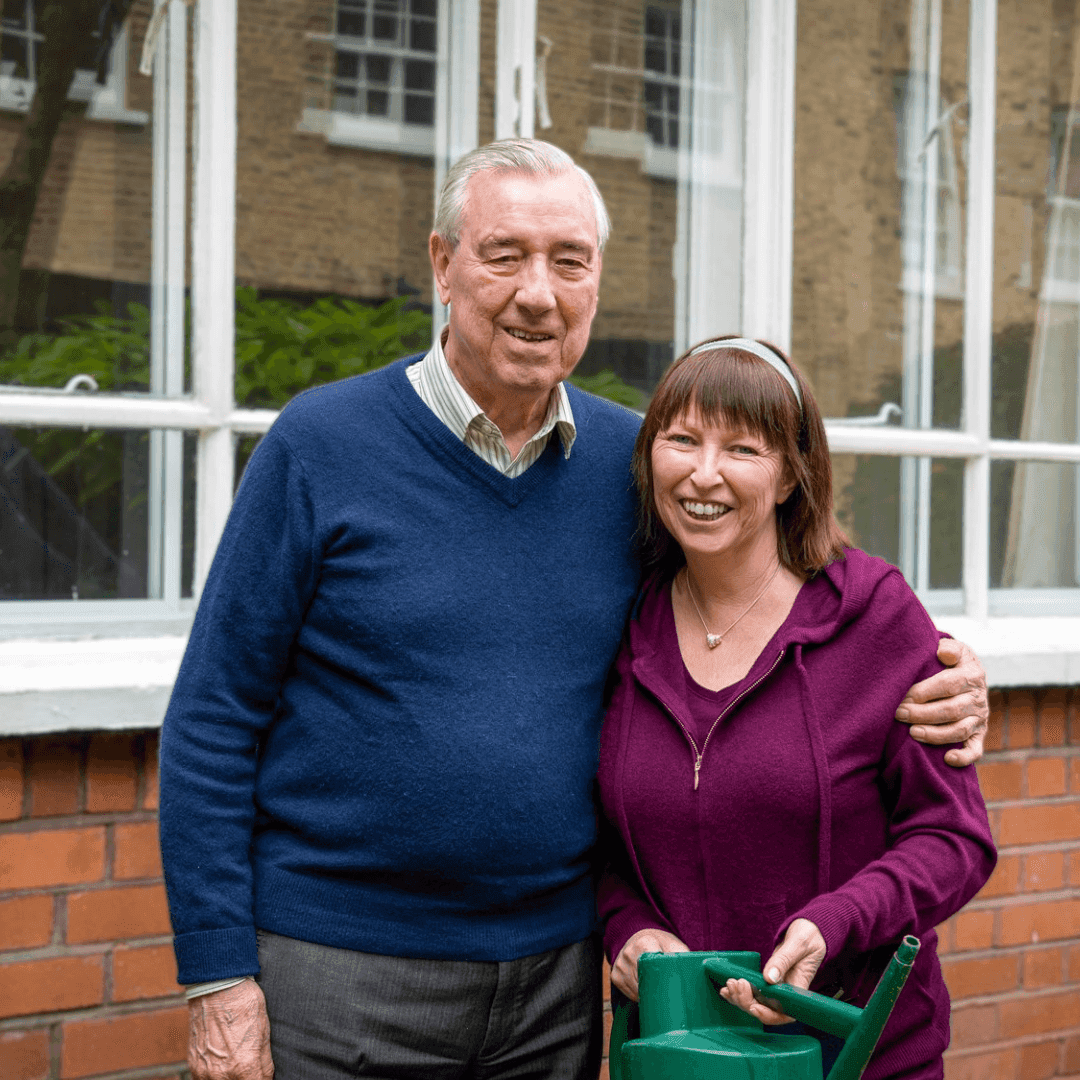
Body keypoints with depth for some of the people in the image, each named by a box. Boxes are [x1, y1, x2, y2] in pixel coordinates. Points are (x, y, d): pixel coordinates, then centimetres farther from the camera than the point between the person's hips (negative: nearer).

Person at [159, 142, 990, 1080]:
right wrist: (219, 977, -11)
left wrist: (930, 693, -6)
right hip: (341, 973, -3)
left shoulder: (635, 462, 2)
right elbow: (212, 722, -6)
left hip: (557, 980, 3)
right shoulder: (321, 446, -7)